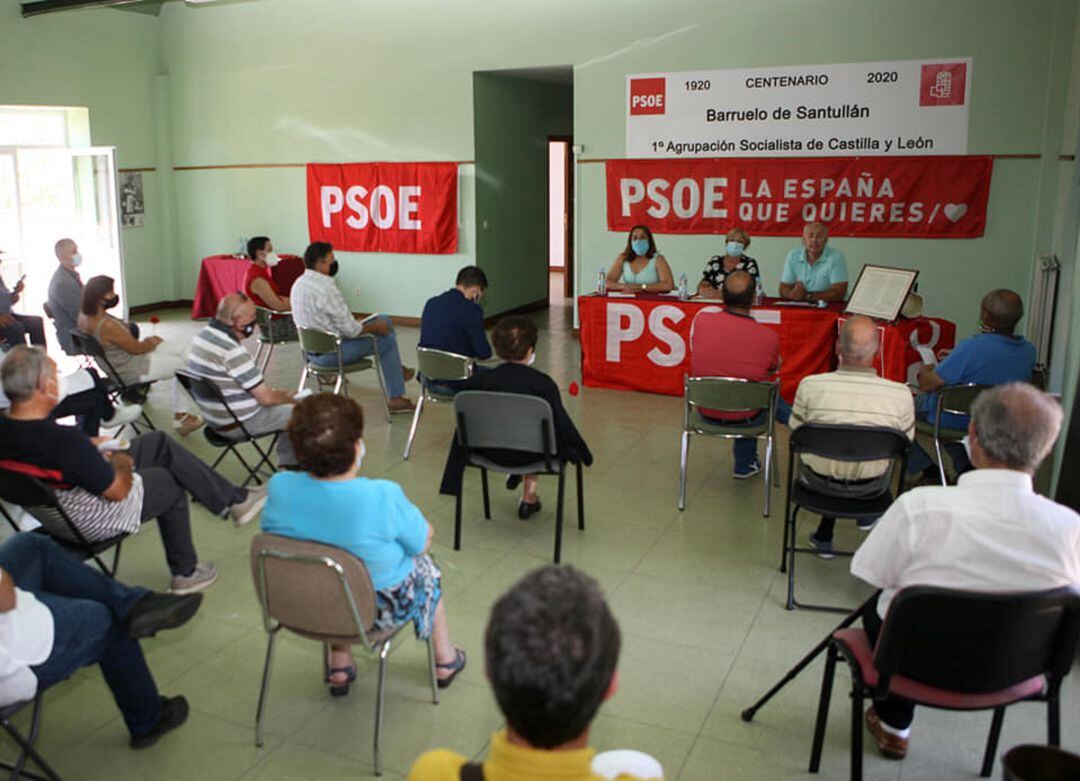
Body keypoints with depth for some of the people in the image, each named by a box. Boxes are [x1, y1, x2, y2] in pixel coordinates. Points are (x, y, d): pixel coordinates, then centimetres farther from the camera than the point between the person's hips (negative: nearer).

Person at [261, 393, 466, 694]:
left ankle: (338, 664, 42)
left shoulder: (279, 487, -20)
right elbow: (422, 544, -16)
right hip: (379, 611, -3)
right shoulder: (384, 497, -32)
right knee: (424, 566, 28)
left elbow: (270, 533, 0)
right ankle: (445, 661, 47)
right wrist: (425, 530, 8)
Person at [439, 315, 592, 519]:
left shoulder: (479, 380, -7)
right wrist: (582, 453, 6)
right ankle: (529, 495, 26)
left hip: (490, 453, 3)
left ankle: (514, 474, 33)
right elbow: (561, 423, -8)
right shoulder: (544, 384, -14)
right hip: (528, 455, -3)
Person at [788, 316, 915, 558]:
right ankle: (866, 515, 48)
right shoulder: (900, 394, -22)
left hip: (818, 482, 0)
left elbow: (796, 432, -5)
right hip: (870, 488, 1)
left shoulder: (810, 386, -23)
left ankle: (825, 536, 33)